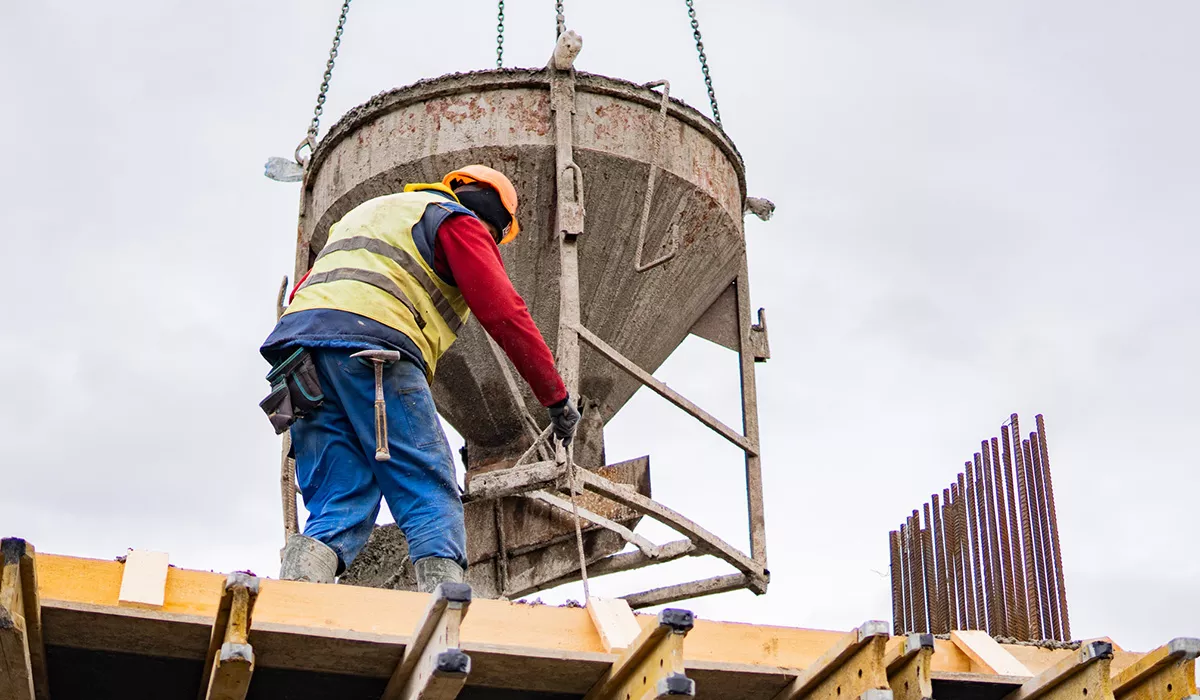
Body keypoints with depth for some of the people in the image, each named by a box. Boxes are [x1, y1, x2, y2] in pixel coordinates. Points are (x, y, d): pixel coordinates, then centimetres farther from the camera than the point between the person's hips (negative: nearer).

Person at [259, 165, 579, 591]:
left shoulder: (367, 212, 40)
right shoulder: (459, 222, 15)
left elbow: (302, 292, 32)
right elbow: (503, 313, 4)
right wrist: (557, 399, 8)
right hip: (372, 340, -7)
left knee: (337, 513, 0)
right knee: (433, 501, -7)